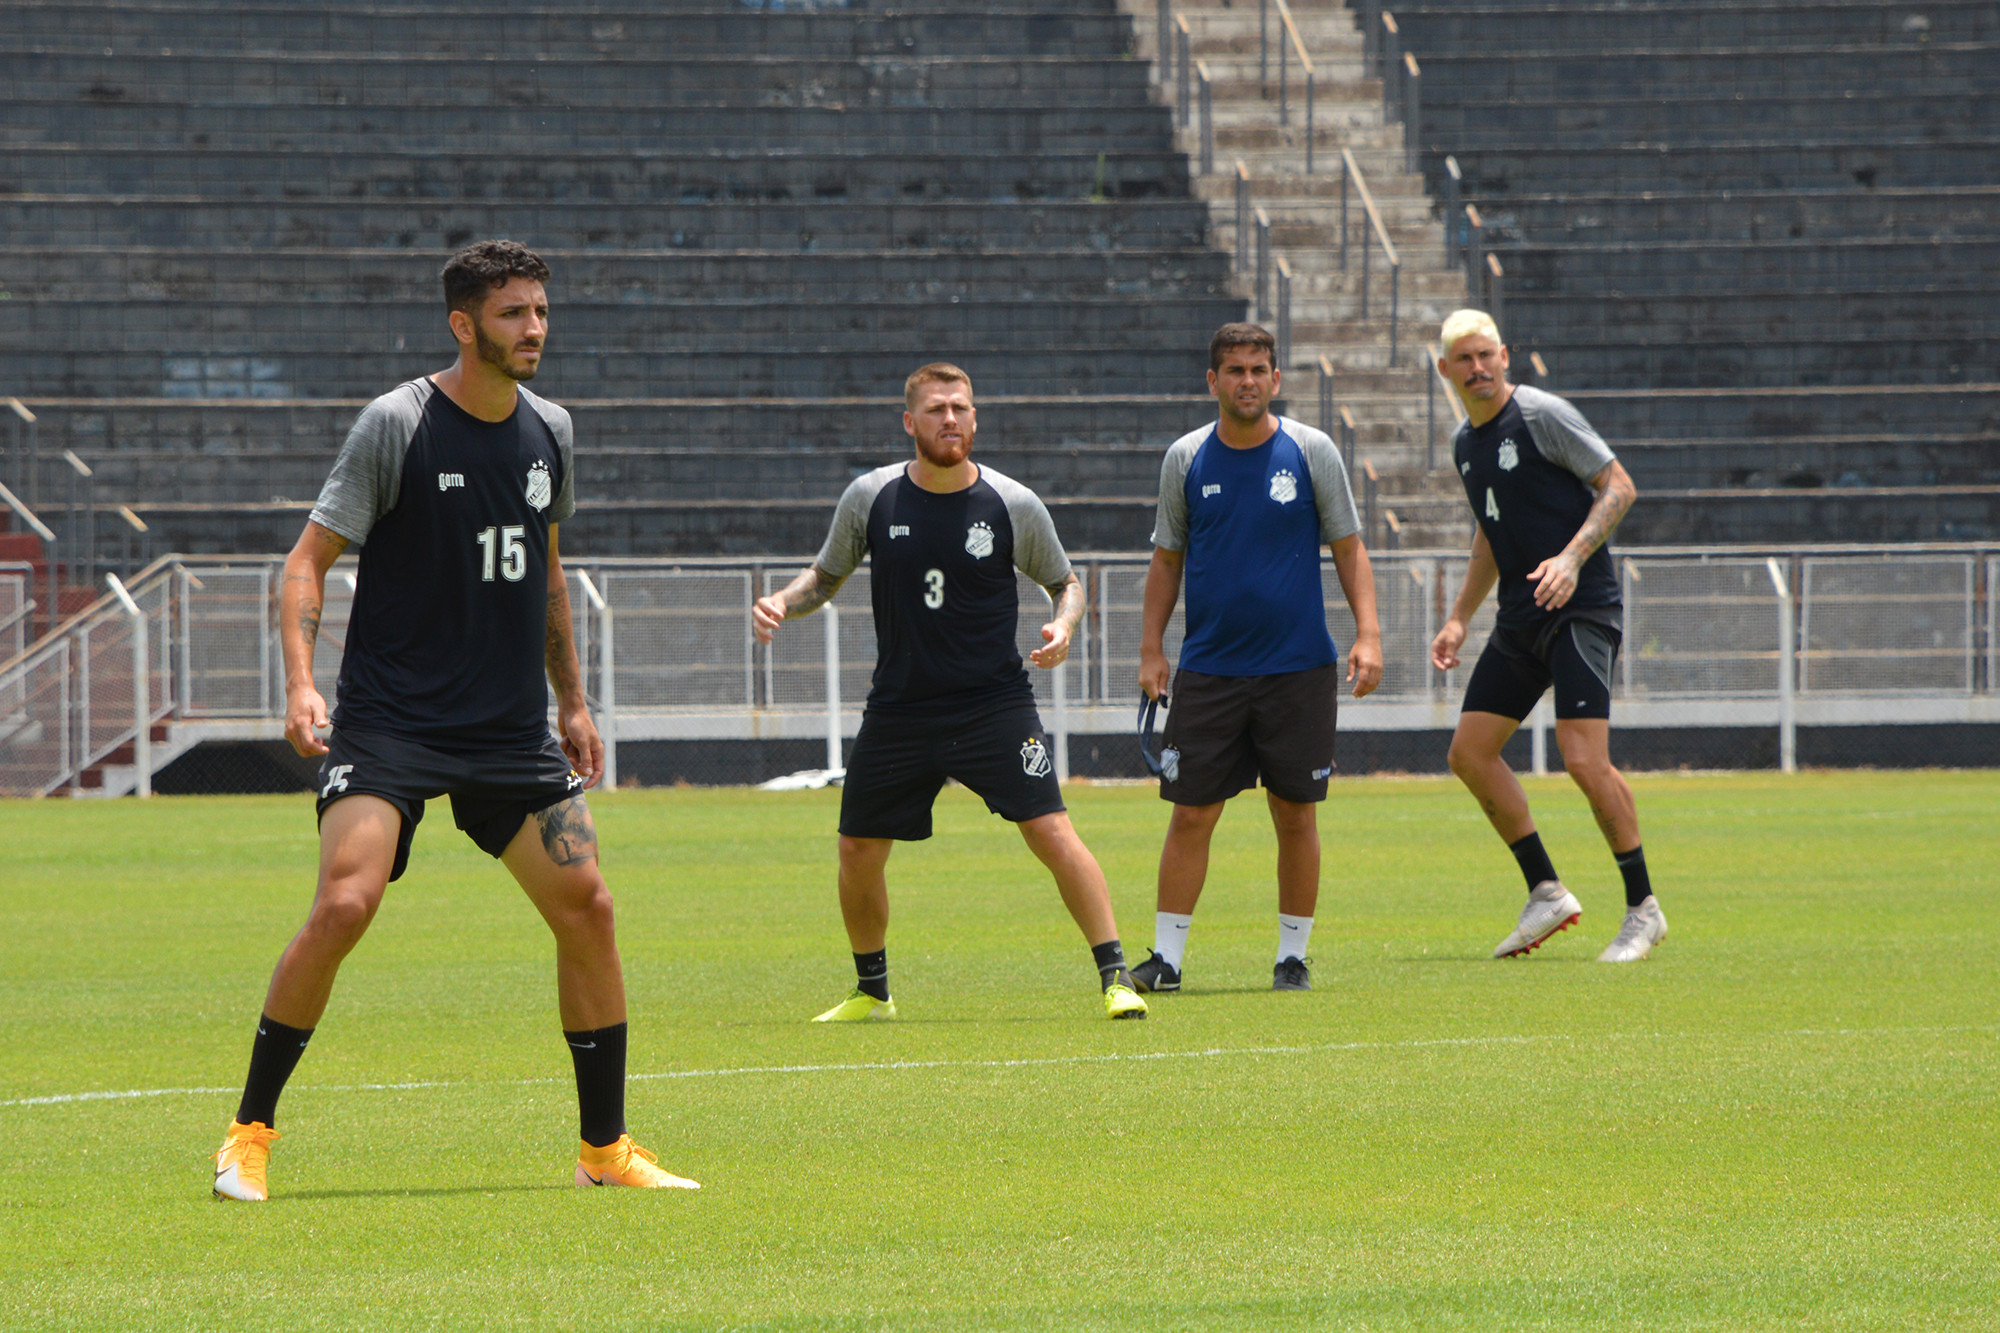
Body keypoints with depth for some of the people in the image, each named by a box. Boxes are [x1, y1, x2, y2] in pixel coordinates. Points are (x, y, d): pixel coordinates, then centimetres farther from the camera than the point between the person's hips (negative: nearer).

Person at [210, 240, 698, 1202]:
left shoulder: (548, 431, 8)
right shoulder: (397, 425, -10)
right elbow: (308, 560, -9)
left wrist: (571, 702, 22)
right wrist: (299, 683, -22)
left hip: (511, 729, 6)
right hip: (390, 719, -6)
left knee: (586, 907, -1)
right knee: (344, 904, -20)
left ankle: (605, 1147, 12)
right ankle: (249, 1133, -7)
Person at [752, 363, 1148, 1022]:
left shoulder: (1015, 506, -5)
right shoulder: (871, 497, -1)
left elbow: (1065, 582, 10)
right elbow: (826, 574, 14)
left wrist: (1063, 625, -11)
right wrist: (783, 602, -5)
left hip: (994, 702, -3)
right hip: (898, 709, 3)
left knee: (1051, 831, -16)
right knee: (858, 851, 5)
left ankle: (1115, 977, -10)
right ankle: (872, 991, 27)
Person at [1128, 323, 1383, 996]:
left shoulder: (1312, 452, 0)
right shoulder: (1185, 459, 4)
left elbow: (1348, 547, 4)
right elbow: (1167, 560, 12)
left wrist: (1367, 633, -7)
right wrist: (1151, 648, 5)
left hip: (1298, 666, -1)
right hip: (1209, 669, 1)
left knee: (1296, 815, 2)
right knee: (1191, 815, -2)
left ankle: (1293, 956, 12)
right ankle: (1166, 956, 4)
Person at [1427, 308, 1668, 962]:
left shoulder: (1542, 416, -9)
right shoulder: (1465, 443, 14)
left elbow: (1618, 486, -10)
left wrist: (1573, 557, -23)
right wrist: (1459, 619, 20)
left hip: (1581, 609, -8)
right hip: (1520, 616, 8)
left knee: (1585, 760, -17)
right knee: (1470, 753, 4)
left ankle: (1643, 909, -6)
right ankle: (1546, 894, 12)